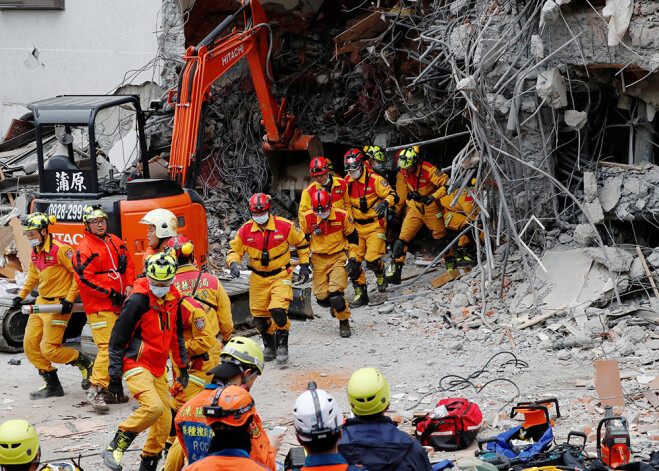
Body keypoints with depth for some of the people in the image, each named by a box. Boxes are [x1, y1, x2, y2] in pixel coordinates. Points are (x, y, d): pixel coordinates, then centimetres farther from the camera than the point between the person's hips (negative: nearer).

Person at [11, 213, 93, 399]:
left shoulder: (60, 249, -17)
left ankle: (86, 364, 11)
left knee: (49, 349, -11)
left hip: (59, 305, -9)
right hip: (41, 302, 9)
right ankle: (52, 385, 13)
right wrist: (21, 296, 21)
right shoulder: (35, 251, 10)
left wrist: (69, 299, -19)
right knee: (30, 345, 3)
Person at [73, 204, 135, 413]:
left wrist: (129, 286, 3)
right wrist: (111, 294, -16)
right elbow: (84, 278, -16)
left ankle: (109, 390, 19)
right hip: (99, 308, -8)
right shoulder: (84, 249, -10)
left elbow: (128, 263, 20)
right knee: (108, 347, -17)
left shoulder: (115, 241, 13)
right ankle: (96, 390, -14)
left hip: (119, 304, 8)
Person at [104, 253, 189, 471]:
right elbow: (117, 339, -12)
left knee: (164, 419, 5)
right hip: (136, 364, -7)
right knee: (153, 406, -27)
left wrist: (182, 365, 21)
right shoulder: (138, 301, -17)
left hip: (158, 367, 8)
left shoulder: (173, 299, 5)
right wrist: (114, 376, -12)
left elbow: (176, 334, 21)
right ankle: (114, 448, -17)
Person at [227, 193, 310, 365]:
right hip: (258, 278, 3)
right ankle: (269, 347, 31)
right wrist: (233, 263, -13)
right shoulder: (245, 230, -5)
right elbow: (234, 249, 7)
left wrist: (304, 264, 5)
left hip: (280, 275, -3)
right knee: (259, 317, 5)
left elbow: (301, 242, 7)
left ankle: (282, 346, 1)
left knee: (278, 312, -21)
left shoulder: (284, 226, -9)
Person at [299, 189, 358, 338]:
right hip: (318, 259, 2)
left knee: (335, 294, -17)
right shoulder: (307, 218, -8)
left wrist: (352, 258, 0)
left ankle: (344, 322, 6)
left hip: (338, 257, -2)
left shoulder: (342, 216, -10)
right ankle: (334, 305, 35)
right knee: (322, 297, -2)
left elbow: (352, 237, 4)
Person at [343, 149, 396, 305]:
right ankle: (361, 294, 9)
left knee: (372, 260, -17)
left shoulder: (374, 180, -13)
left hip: (375, 226, -5)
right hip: (357, 227, 5)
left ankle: (380, 272, 19)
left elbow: (392, 195, -11)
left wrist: (384, 203, -30)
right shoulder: (347, 182, 4)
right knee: (353, 262, -3)